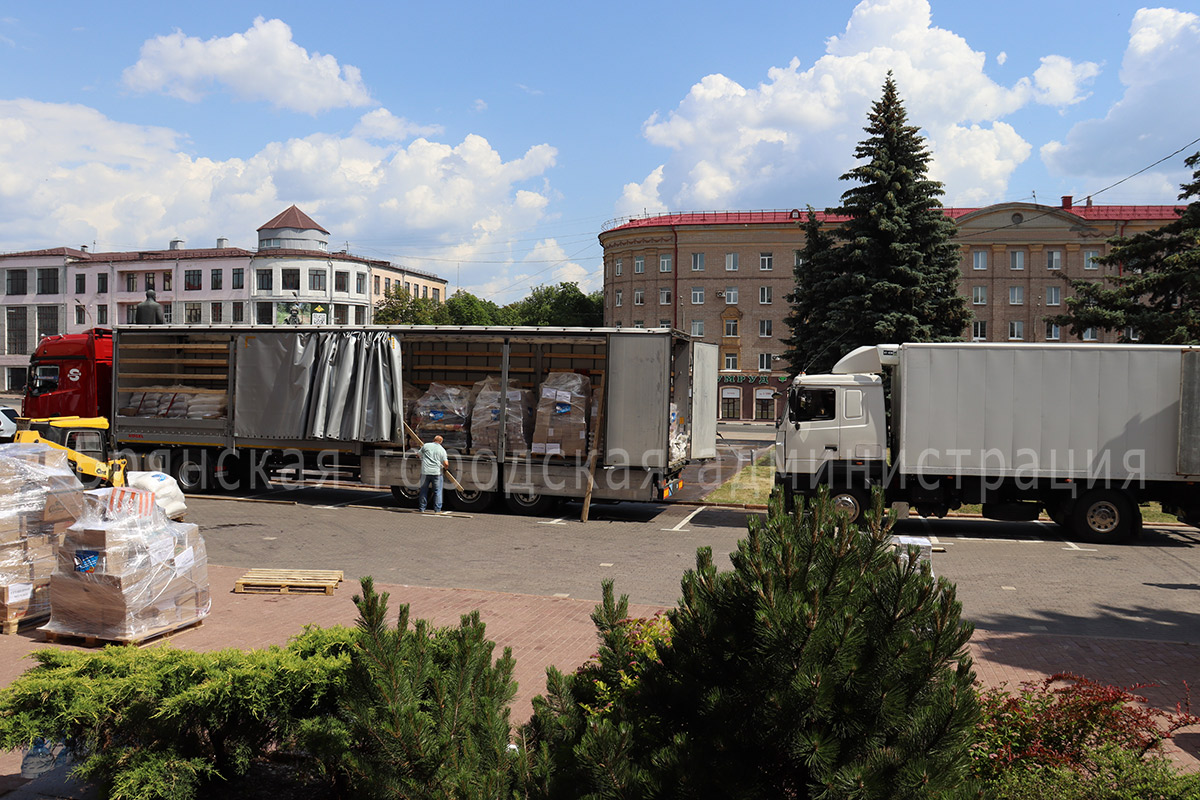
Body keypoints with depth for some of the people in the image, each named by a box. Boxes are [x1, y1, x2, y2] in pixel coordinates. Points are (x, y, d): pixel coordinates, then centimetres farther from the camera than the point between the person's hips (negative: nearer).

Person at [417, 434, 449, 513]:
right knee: (437, 491, 7)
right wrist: (446, 467, 18)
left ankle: (422, 509, 16)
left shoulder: (426, 446, 4)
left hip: (425, 472, 1)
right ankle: (437, 510, 5)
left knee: (424, 490, 12)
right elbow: (446, 463, -5)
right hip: (436, 472, -1)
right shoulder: (442, 450, 2)